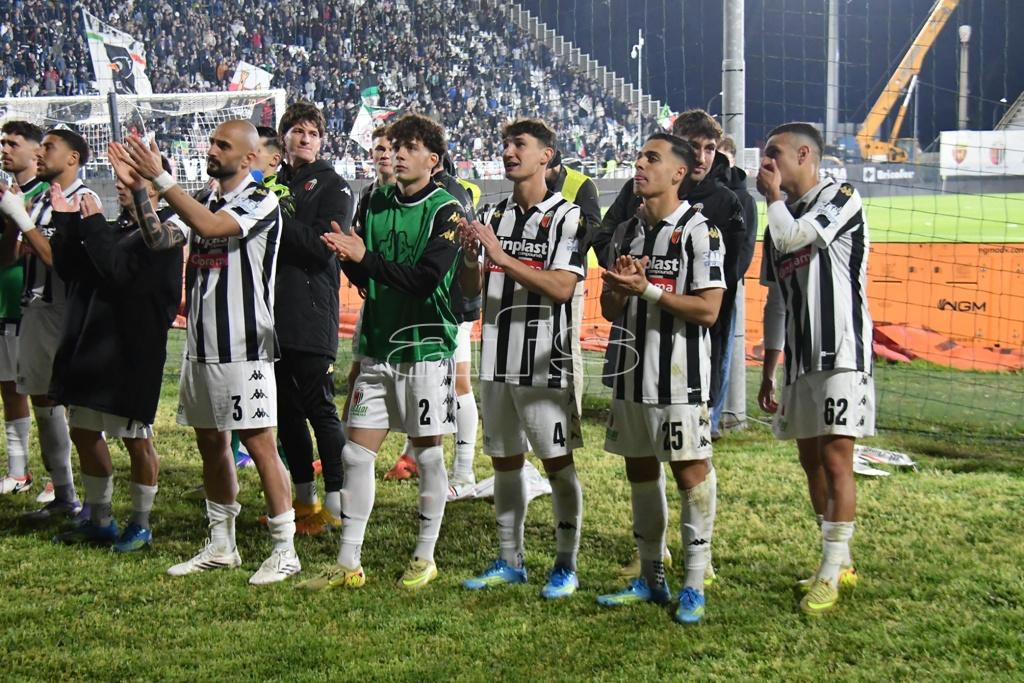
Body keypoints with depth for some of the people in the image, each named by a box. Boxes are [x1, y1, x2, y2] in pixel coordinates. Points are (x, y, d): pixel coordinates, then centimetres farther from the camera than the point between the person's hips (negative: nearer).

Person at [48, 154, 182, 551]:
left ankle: (141, 525, 16)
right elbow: (69, 270, 11)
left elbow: (120, 271, -23)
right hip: (91, 346, 9)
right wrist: (66, 222, 2)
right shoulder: (115, 228, 14)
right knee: (84, 433, 13)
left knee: (136, 438, 2)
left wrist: (92, 224, -15)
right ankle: (99, 521, 26)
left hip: (132, 350, -9)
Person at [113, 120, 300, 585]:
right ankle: (221, 546, 25)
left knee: (259, 443, -5)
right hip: (201, 344, 8)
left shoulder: (261, 202, -10)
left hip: (244, 346, -8)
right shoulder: (202, 200, 13)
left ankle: (285, 550, 4)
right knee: (210, 443, 13)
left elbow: (209, 225, -26)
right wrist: (138, 189, -10)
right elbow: (160, 239, 3)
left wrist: (159, 178, -25)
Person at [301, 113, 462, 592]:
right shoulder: (377, 202, 9)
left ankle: (425, 558, 20)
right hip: (378, 347, 5)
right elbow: (366, 278, 10)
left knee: (427, 453, 5)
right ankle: (348, 563, 11)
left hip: (426, 347, -5)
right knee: (356, 453, 3)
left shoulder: (446, 211, -8)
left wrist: (364, 257, -23)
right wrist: (348, 259, -11)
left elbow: (425, 279, -20)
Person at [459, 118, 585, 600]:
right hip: (497, 361, 6)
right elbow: (471, 289, 12)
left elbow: (562, 287, -18)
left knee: (558, 464, 0)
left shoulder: (567, 217, -6)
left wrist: (502, 257, -23)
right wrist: (470, 257, -9)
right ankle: (510, 562, 23)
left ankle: (565, 566, 9)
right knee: (504, 462, 12)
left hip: (546, 362, -6)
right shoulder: (494, 216, 13)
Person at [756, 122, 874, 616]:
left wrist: (774, 194, -2)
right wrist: (767, 372, 17)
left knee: (835, 458, -9)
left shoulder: (842, 199, -5)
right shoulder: (781, 217, 17)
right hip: (798, 360, 8)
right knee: (811, 461, 10)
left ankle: (830, 573, -6)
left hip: (841, 354, -8)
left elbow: (791, 237, -21)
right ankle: (839, 562, 21)